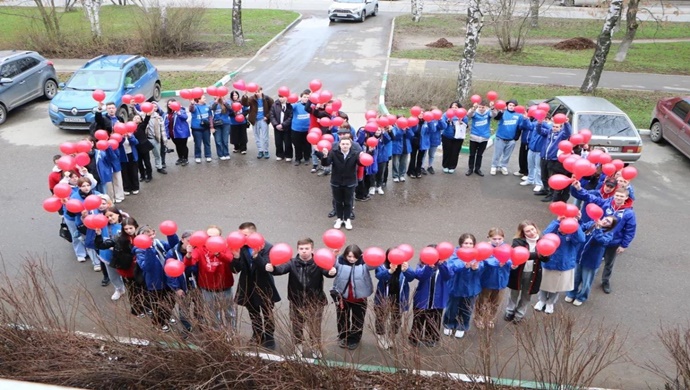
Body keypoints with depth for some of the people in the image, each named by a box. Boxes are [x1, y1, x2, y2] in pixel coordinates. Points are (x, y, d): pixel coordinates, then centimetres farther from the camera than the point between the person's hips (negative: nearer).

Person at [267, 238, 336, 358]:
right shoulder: (293, 262, -7)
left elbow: (326, 271, -28)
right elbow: (282, 269, -23)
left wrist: (331, 272, -53)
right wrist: (272, 268, -46)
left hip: (315, 302, -2)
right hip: (296, 301, 2)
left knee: (315, 327, 13)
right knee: (297, 326, 20)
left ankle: (316, 347, 37)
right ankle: (298, 345, 44)